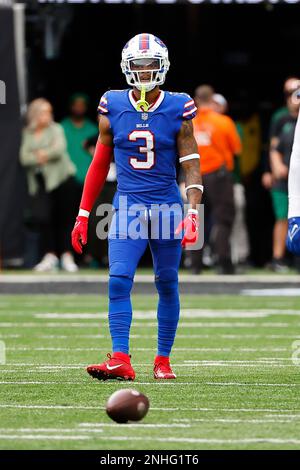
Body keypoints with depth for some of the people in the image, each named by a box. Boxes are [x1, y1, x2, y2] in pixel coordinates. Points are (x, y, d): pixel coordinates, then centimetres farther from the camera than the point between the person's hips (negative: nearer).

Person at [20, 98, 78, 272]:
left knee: (64, 217, -3)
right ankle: (50, 255, -4)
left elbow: (59, 148, -14)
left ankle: (67, 256, 1)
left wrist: (43, 154, -8)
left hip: (60, 178, -3)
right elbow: (24, 157, 0)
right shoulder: (28, 133, 10)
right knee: (43, 218, -8)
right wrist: (38, 158, -15)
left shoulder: (56, 129, 2)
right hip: (40, 182, 3)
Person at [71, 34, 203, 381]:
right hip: (128, 207, 1)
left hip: (166, 207, -1)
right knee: (119, 280, -15)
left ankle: (163, 360, 18)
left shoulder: (177, 110, -3)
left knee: (167, 286, 7)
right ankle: (120, 359, -19)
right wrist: (83, 215, 9)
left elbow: (191, 167, -2)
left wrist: (192, 213, -15)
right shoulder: (113, 108, 2)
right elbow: (100, 165, 10)